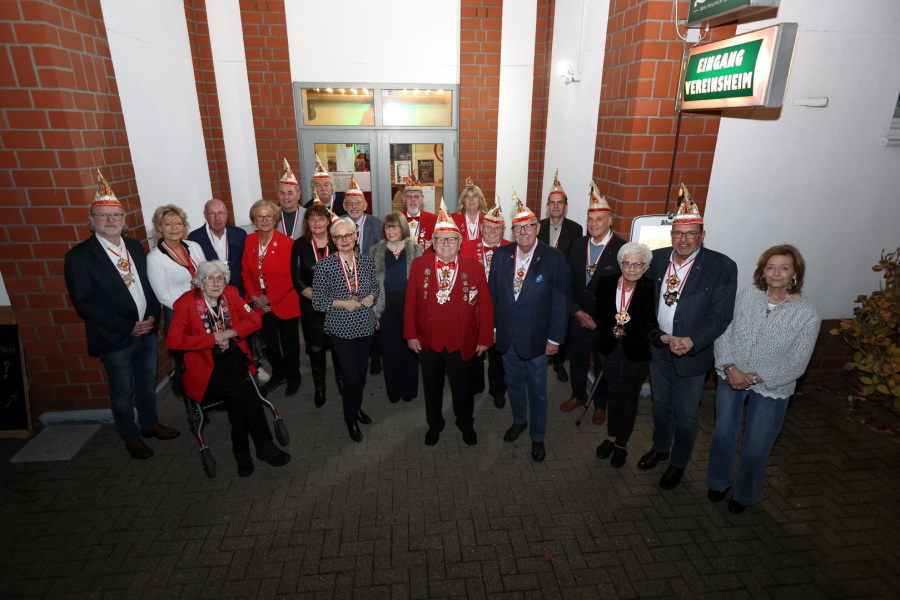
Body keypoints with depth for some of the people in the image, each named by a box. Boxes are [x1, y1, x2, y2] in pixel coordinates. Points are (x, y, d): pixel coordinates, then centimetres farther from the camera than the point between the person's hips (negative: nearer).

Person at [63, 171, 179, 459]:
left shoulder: (135, 246, 5)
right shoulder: (79, 256, -12)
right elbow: (85, 303, -15)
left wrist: (152, 315, -6)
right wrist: (127, 327, -18)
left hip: (146, 330, 5)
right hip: (114, 338, -5)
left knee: (147, 381, 20)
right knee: (122, 392, 12)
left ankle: (150, 424, 40)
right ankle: (130, 437, 31)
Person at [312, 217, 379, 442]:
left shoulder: (365, 260, 0)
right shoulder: (325, 265, -10)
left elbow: (375, 286, 14)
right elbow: (317, 301, -8)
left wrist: (372, 296, -7)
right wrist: (342, 303, -19)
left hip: (365, 325, 4)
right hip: (341, 328, -4)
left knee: (361, 372, 16)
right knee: (351, 375, -1)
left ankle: (357, 407, 42)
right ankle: (351, 418, 24)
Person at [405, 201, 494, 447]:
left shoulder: (474, 268, -8)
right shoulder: (419, 264, -5)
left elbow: (485, 306, -5)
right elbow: (411, 301, -1)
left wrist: (485, 338, -5)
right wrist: (411, 334, -3)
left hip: (462, 343, -1)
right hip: (428, 341, 1)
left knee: (463, 386, 17)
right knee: (431, 386, 20)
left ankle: (466, 424, 45)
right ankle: (434, 424, 45)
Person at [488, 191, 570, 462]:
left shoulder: (554, 258, -12)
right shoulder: (501, 254, -2)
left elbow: (560, 301, -9)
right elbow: (492, 293, 5)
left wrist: (555, 338, -9)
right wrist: (492, 326, 5)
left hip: (536, 338, -3)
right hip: (506, 336, 3)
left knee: (537, 390, 12)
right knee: (514, 383, 22)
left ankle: (538, 437, 34)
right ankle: (518, 421, 48)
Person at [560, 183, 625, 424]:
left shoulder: (622, 249, -15)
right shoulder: (578, 244, 0)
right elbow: (569, 281, 3)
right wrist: (578, 312, -7)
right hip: (579, 317, 4)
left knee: (603, 366, 15)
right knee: (577, 360, 19)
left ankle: (600, 404, 38)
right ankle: (578, 396, 43)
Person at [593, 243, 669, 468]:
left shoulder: (650, 290, -17)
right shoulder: (605, 283, -9)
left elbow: (649, 326, -23)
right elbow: (597, 313, 2)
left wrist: (662, 337, -40)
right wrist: (599, 337, -1)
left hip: (636, 354, -2)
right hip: (609, 349, 2)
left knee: (630, 397, 16)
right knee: (615, 393, 20)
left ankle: (621, 444, 35)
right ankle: (611, 437, 41)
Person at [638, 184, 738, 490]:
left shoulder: (722, 267, -16)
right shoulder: (658, 258, -3)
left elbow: (720, 315, -18)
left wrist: (691, 341, -30)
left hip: (692, 353, -4)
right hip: (658, 348, 4)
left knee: (685, 414, 13)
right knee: (661, 404, 23)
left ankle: (678, 463, 37)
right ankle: (659, 448, 47)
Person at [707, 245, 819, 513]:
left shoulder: (807, 314, -12)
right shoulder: (747, 295, -6)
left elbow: (797, 364, -12)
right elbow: (724, 332, -4)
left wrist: (756, 377, -18)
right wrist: (730, 367, -16)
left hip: (771, 388, -2)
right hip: (731, 377, 2)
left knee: (755, 448, 10)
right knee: (723, 434, 14)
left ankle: (745, 494, 38)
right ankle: (720, 481, 41)